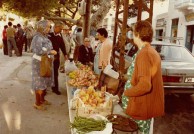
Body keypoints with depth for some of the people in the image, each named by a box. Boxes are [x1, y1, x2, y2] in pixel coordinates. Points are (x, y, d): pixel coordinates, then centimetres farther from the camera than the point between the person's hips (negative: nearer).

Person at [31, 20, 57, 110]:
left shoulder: (44, 36, 9)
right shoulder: (38, 37, -19)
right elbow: (38, 50, -29)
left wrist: (51, 52, 2)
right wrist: (50, 52, -22)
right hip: (39, 63, -9)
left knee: (44, 82, 18)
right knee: (39, 83, -1)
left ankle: (42, 99, 33)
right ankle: (37, 103, 11)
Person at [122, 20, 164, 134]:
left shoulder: (144, 54, -22)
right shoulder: (152, 52, 9)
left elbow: (144, 85, -31)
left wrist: (126, 92, -16)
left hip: (142, 107, -9)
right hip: (148, 106, 9)